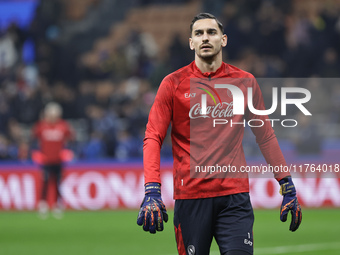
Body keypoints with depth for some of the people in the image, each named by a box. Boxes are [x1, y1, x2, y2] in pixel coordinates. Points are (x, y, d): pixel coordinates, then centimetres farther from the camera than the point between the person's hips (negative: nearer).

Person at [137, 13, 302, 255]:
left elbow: (266, 136, 15)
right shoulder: (173, 84, 3)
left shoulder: (245, 82, 8)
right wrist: (152, 192, -14)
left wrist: (288, 187, 10)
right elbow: (153, 138, -1)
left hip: (235, 196, 1)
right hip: (189, 197, -1)